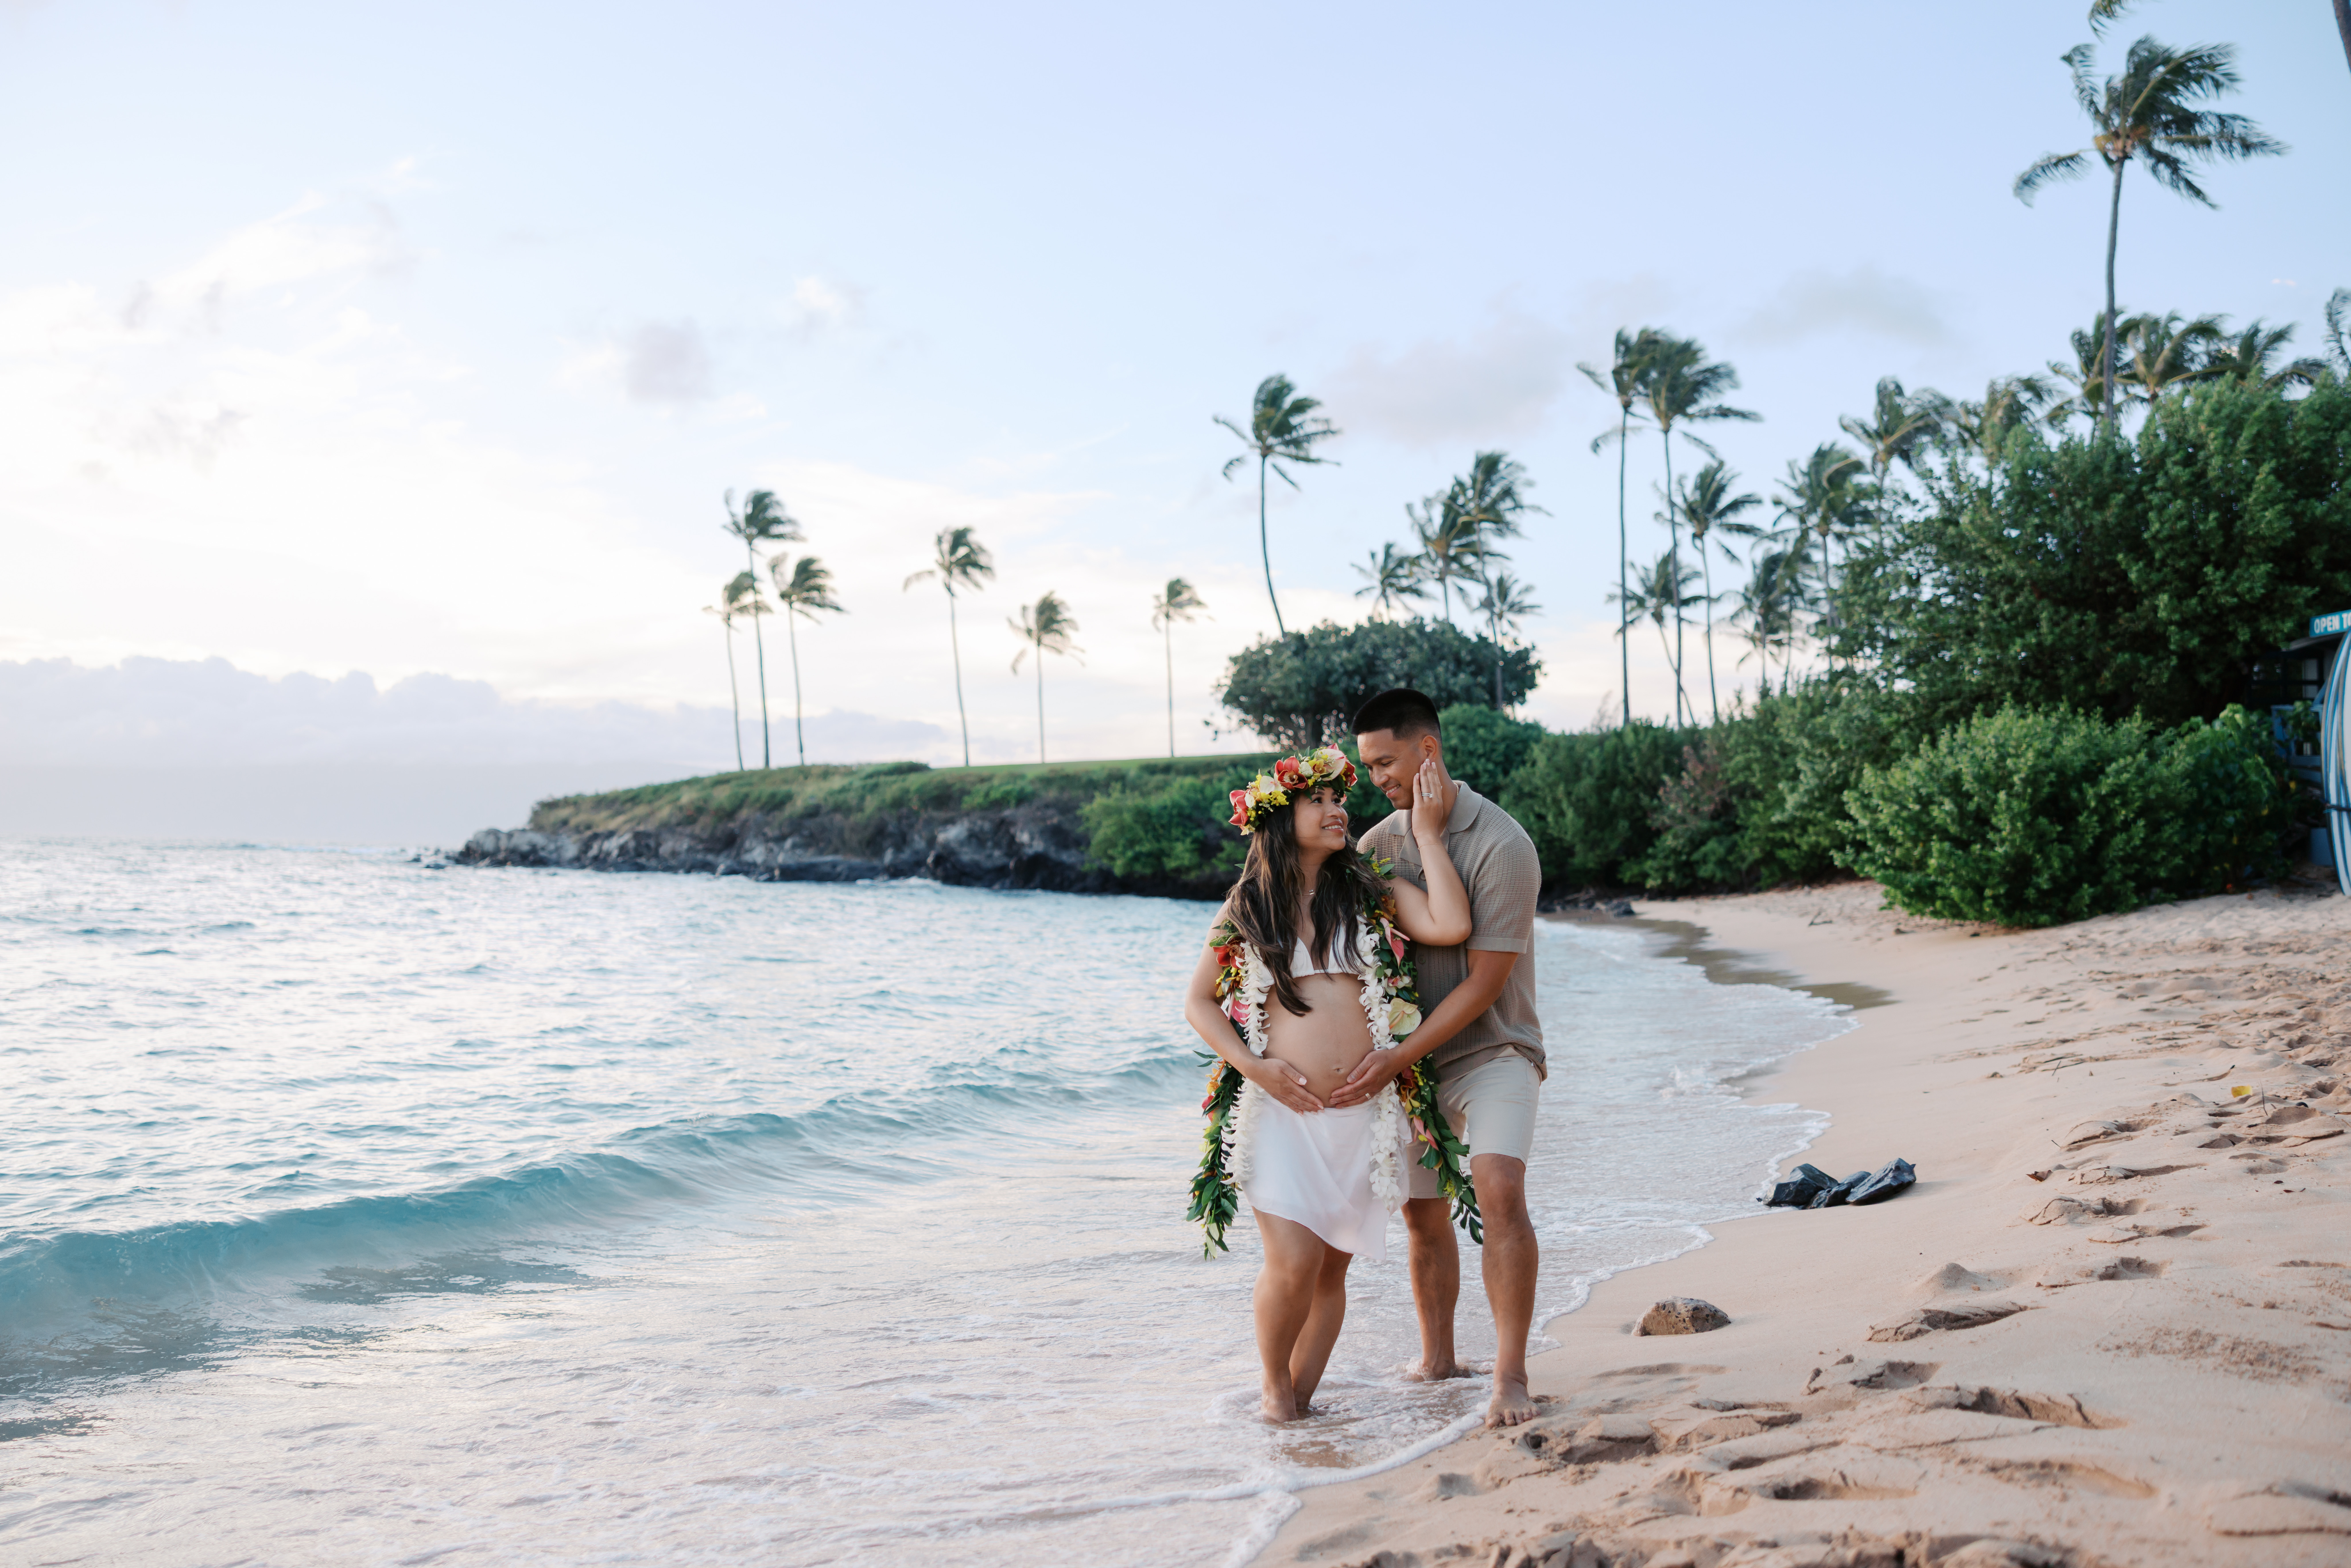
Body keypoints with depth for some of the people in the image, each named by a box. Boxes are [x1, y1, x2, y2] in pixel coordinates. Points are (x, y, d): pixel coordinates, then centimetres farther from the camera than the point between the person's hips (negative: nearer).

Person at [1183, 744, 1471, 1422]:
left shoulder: (1371, 893, 6)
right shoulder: (1248, 907, 5)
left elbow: (1451, 926, -11)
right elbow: (1198, 1001, 11)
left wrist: (1427, 834, -6)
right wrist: (1254, 1066, -4)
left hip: (1364, 1115, 2)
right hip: (1284, 1113, -2)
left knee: (1333, 1267, 7)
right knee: (1293, 1264, -12)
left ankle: (1301, 1397, 26)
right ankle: (1275, 1383, 16)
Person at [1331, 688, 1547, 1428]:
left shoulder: (1501, 846, -17)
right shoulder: (1377, 844, 2)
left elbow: (1484, 983, -19)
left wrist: (1398, 1058, -23)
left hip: (1490, 1049, -6)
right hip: (1406, 1058, 6)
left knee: (1499, 1188, -25)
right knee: (1422, 1214, 12)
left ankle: (1510, 1377, -21)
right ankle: (1438, 1359, 31)